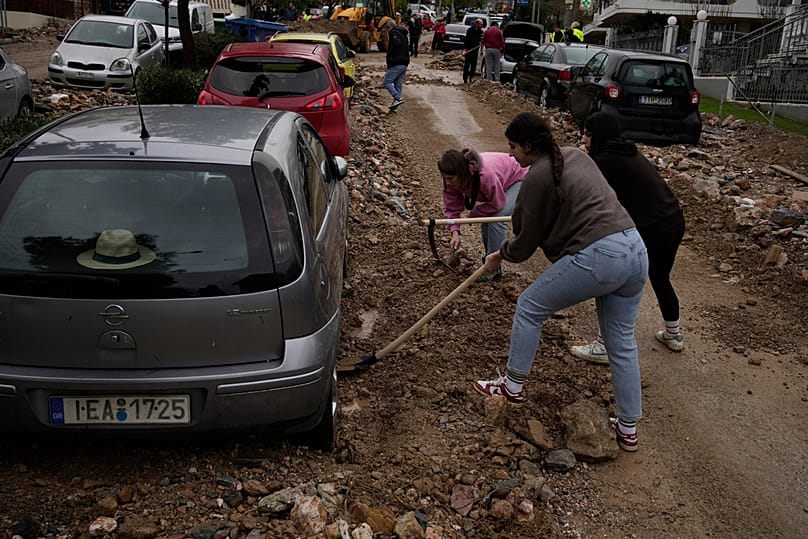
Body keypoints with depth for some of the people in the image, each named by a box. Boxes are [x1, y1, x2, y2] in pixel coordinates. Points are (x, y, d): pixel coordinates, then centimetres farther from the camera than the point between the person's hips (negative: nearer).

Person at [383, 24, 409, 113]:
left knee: (387, 82, -4)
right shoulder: (402, 34, 22)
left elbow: (397, 43, -28)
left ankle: (398, 98, -18)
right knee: (398, 85, 8)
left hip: (396, 64, -9)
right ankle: (394, 107, 10)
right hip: (404, 64, 9)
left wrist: (390, 54, -17)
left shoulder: (394, 33, -9)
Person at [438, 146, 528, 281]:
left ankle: (493, 270, -13)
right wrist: (455, 232, -28)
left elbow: (497, 204, -29)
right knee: (486, 220, 1)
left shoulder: (486, 175, -44)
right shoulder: (452, 180, -23)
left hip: (517, 179, -7)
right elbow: (451, 207, -15)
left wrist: (474, 213, -17)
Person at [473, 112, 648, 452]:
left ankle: (513, 386, 25)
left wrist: (501, 255, 21)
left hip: (596, 257, -8)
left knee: (529, 307, 13)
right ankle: (629, 429, 26)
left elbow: (527, 242, 1)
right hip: (635, 249, 9)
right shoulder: (575, 155, 18)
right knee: (622, 343, 17)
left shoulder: (536, 178, -6)